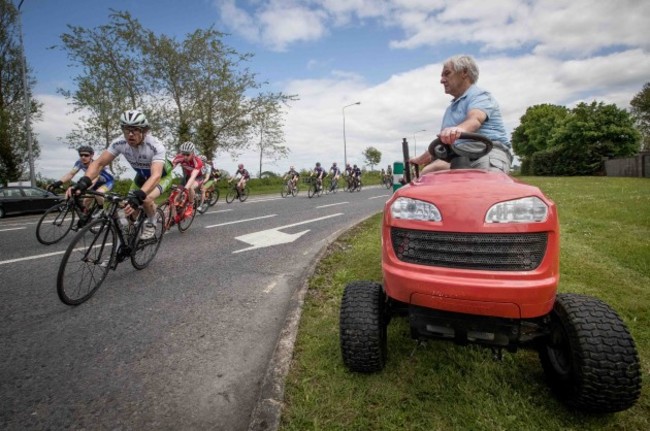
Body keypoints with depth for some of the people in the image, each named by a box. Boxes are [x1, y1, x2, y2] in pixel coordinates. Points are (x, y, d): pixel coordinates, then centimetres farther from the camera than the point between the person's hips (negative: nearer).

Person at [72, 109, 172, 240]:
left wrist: (138, 195, -65)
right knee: (130, 206, -8)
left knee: (146, 199, -30)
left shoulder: (156, 146, -37)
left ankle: (151, 224, 0)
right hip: (142, 175, 5)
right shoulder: (119, 143, -23)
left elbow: (156, 175, -49)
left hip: (162, 175, -5)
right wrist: (84, 181, -40)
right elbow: (99, 163, -21)